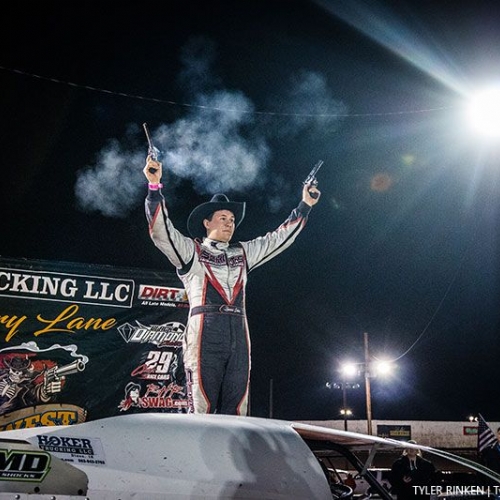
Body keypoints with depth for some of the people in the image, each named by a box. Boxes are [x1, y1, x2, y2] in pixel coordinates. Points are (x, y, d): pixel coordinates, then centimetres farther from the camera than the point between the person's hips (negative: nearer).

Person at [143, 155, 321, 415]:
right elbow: (161, 230, -1)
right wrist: (154, 186, -13)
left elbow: (278, 238, 30)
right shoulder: (190, 250, 12)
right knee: (202, 409, -8)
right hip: (204, 335, -5)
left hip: (239, 337, 5)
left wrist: (304, 206, 30)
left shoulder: (242, 253, 26)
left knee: (235, 411, 1)